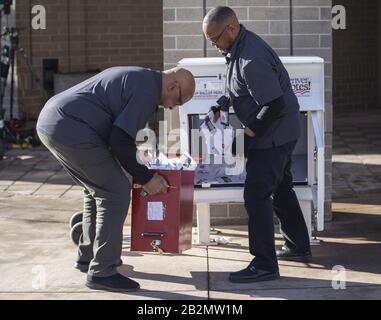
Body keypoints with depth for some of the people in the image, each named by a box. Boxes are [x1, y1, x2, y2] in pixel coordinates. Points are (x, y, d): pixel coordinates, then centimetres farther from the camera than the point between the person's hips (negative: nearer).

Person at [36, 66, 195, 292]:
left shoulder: (137, 77, 21)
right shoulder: (148, 91, -11)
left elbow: (117, 135, 27)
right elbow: (121, 141, -15)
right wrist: (145, 178, -4)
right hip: (71, 131, -11)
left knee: (98, 189, 23)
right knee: (116, 192, -5)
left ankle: (87, 257, 34)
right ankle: (101, 272, -2)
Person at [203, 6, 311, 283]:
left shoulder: (251, 60, -28)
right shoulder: (240, 47, 4)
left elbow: (275, 105, -28)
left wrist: (252, 131, -18)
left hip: (273, 135, -11)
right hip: (281, 133, 11)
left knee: (256, 196, -9)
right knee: (280, 188, 21)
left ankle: (264, 265, -6)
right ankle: (298, 247, 35)